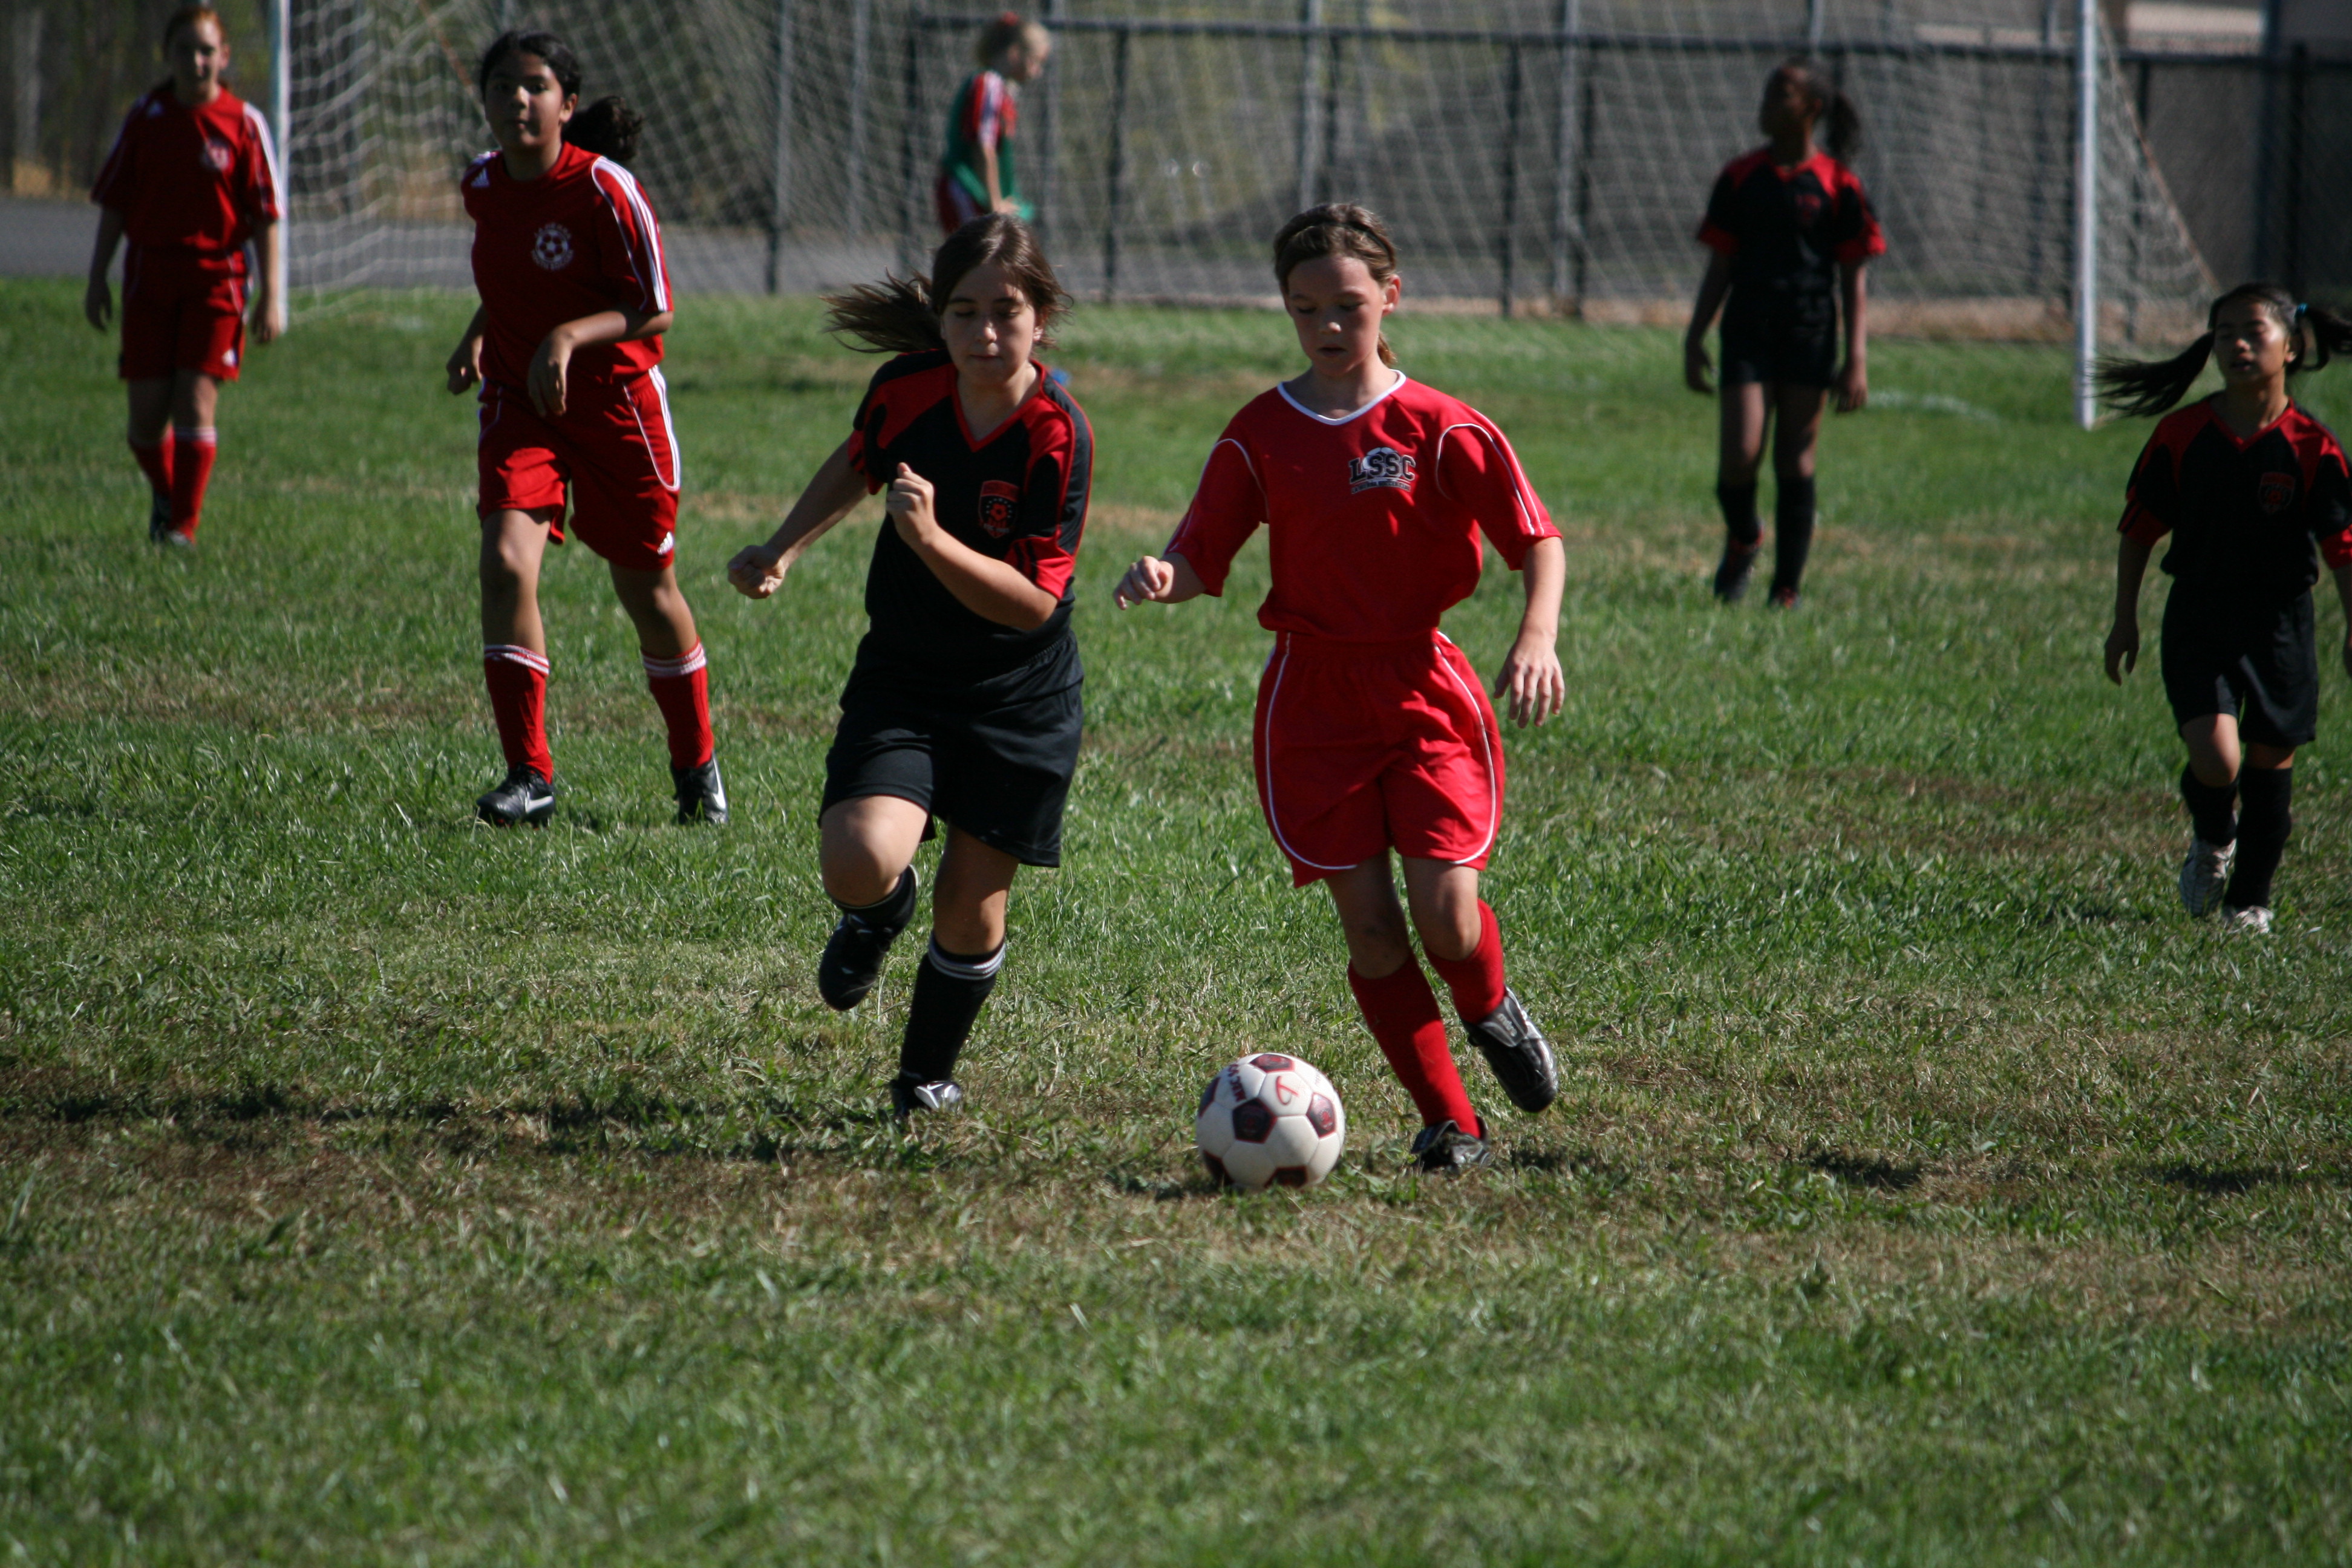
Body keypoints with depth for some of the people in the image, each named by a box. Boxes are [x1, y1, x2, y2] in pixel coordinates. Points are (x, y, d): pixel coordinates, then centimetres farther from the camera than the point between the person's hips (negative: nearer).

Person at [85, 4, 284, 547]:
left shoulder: (243, 125, -3)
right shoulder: (146, 118, 4)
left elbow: (267, 217, -2)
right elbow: (114, 204, 11)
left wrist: (272, 295, -6)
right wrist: (98, 279, 7)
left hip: (215, 279, -2)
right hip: (150, 274, 2)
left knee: (195, 405, -11)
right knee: (147, 411, 2)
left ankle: (183, 527, -4)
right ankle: (164, 497, 29)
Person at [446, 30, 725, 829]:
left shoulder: (603, 189, -17)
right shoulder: (481, 186, 1)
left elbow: (654, 312, -14)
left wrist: (572, 335, -29)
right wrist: (477, 337, 4)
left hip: (615, 403, -3)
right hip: (520, 404, 4)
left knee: (647, 589, 9)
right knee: (506, 559, -20)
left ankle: (696, 764, 32)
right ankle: (529, 773, -16)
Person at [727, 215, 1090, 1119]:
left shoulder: (1058, 437, -21)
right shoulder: (908, 387, -9)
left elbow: (1034, 602, -22)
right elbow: (857, 465, 16)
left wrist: (934, 540, -34)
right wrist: (784, 551, 8)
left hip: (1018, 699, -2)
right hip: (902, 679, 2)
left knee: (971, 909, 5)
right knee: (859, 863, -22)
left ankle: (927, 1079, 33)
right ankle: (877, 913, 17)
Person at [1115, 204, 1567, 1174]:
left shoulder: (1441, 430, -3)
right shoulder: (1262, 436, 4)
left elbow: (1537, 541, -3)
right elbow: (1202, 559, 4)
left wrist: (1537, 640, -20)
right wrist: (1162, 577, -20)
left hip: (1424, 684, -2)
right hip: (1313, 700, 2)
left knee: (1445, 908, -13)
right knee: (1369, 924, -5)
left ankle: (1491, 1014, 23)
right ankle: (1448, 1121, 6)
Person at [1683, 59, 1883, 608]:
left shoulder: (1837, 186, 0)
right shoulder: (1740, 177, 7)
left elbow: (1853, 281, 1)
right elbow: (1720, 267, 12)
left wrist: (1857, 360, -6)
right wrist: (1695, 339, 6)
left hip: (1810, 338, -1)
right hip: (1748, 335, 1)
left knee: (1796, 464, 0)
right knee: (1740, 456, -11)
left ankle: (1786, 593, 9)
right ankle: (1742, 537, 21)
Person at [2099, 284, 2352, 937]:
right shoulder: (2182, 436, -5)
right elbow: (2139, 528, 4)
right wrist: (2125, 620, 6)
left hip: (2279, 626, 0)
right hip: (2198, 625, 0)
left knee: (2270, 762, 6)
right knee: (2216, 759, -15)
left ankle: (2251, 898, 25)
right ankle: (2211, 840, 19)